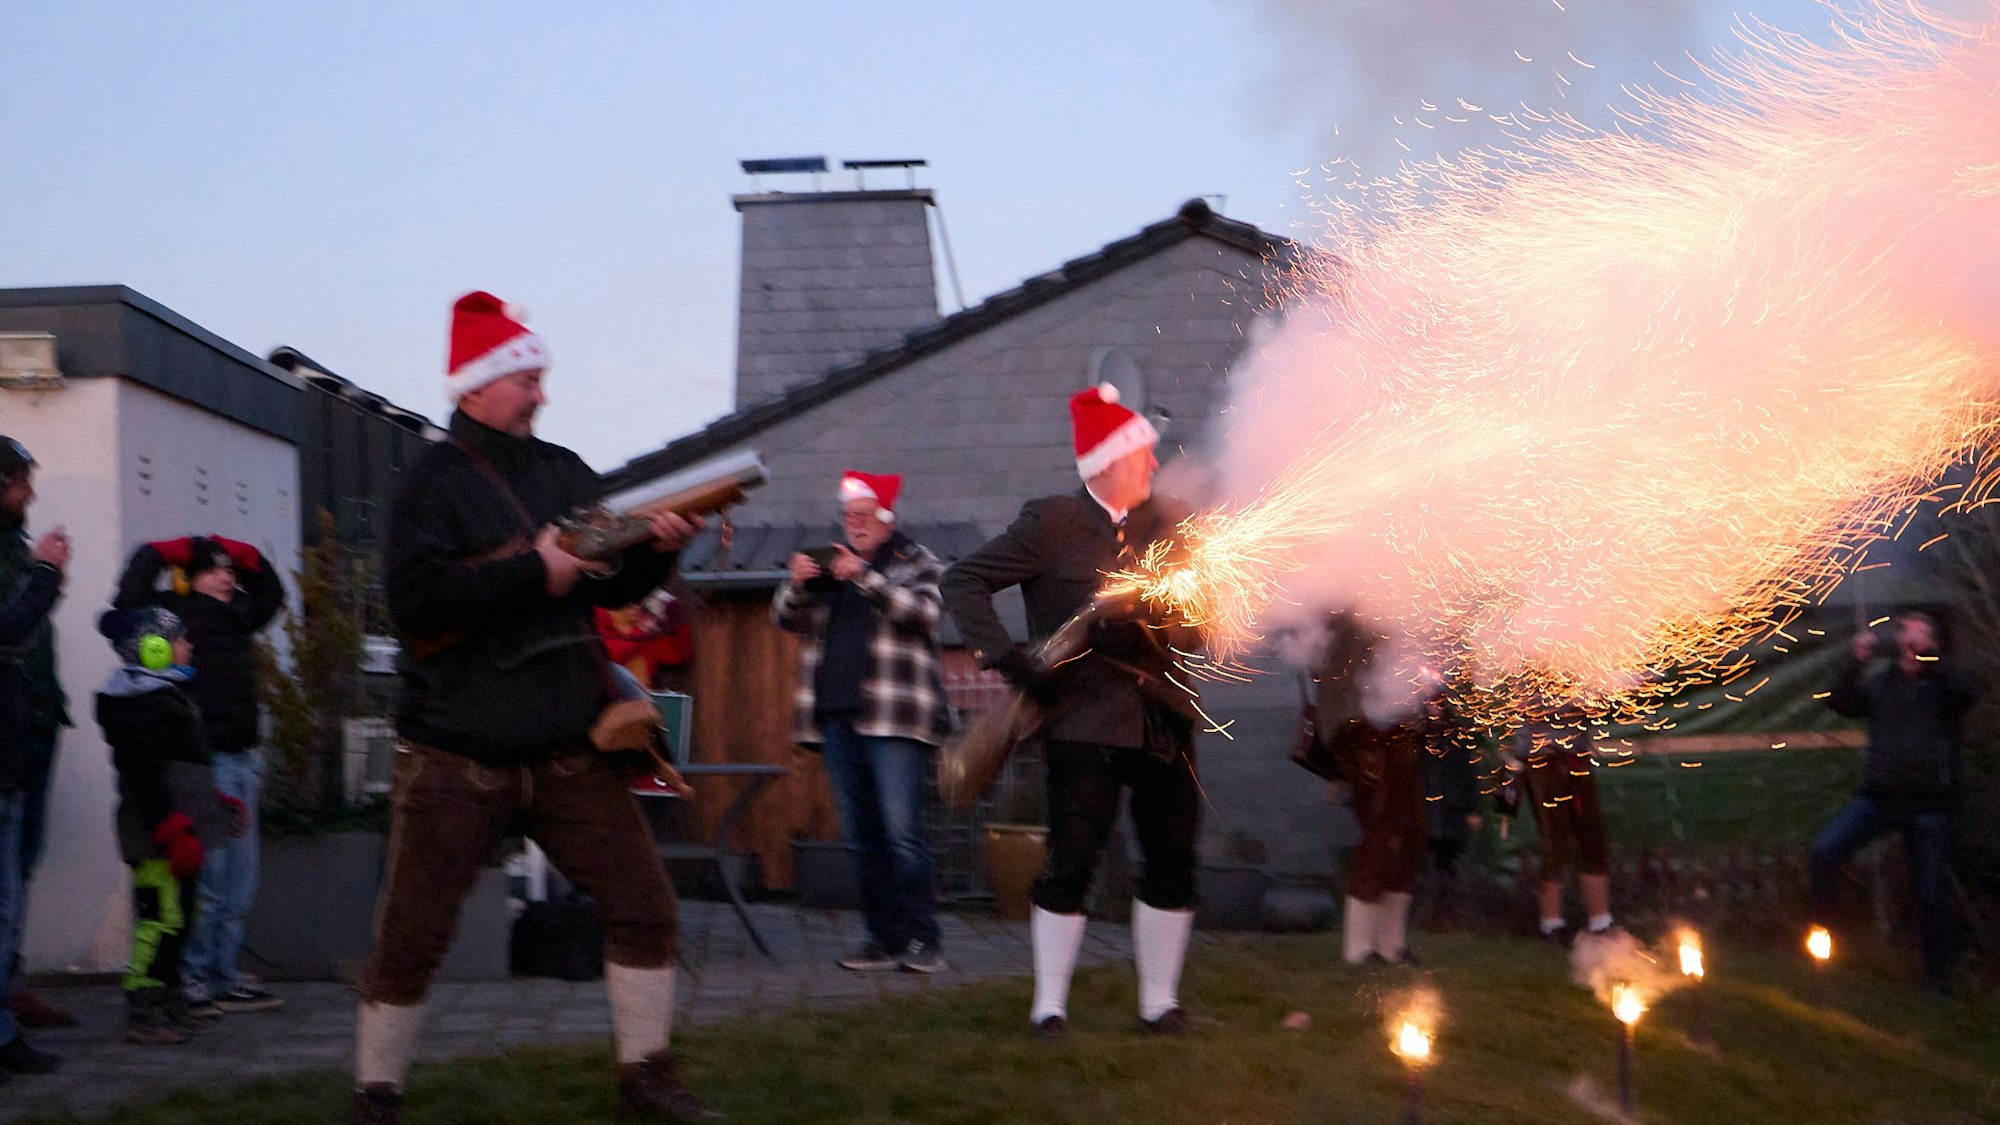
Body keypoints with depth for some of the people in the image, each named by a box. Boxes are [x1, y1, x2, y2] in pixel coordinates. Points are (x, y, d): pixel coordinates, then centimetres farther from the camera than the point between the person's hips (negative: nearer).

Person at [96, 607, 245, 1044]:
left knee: (177, 916, 15)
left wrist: (221, 802, 29)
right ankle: (143, 1014, -7)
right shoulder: (144, 705, -14)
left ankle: (170, 1005, 23)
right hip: (157, 837, -11)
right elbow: (147, 777, -21)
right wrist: (174, 831, -24)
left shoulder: (166, 696, 20)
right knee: (160, 918, -10)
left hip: (175, 836, 11)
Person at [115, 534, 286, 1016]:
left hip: (241, 759, 8)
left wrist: (243, 556, 20)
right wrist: (158, 554, -11)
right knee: (204, 880, -6)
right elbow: (130, 598, -23)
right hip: (202, 762, -8)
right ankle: (191, 979, 3)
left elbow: (271, 593, 34)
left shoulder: (235, 616, 16)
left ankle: (222, 978, 19)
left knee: (239, 883, 11)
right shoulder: (171, 612, -5)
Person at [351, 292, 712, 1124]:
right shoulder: (436, 481, -7)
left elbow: (613, 586, 12)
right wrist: (533, 571, -21)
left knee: (644, 906, 3)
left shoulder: (565, 473, 10)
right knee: (411, 940, 2)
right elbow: (414, 600, -21)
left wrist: (657, 549, -9)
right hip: (457, 759, -5)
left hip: (568, 750, 5)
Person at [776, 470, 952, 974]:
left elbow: (925, 612, -12)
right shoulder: (828, 564, 20)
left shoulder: (916, 562, 6)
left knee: (902, 832, -12)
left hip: (892, 717, -5)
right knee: (861, 835, 6)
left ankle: (920, 939, -10)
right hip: (836, 715, 5)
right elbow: (786, 617, 15)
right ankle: (883, 937, 10)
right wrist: (796, 585, -7)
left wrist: (866, 578, -20)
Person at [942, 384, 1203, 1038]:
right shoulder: (1052, 524, -3)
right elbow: (963, 582, -5)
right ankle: (1049, 1003, 8)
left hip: (1163, 719, 5)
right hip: (1085, 720, -4)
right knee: (1071, 864, -5)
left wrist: (1153, 633, -14)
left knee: (1172, 864, 5)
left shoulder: (1167, 522, 10)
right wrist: (1009, 659, -16)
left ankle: (1160, 1001, 18)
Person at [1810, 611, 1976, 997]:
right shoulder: (1879, 681, 8)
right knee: (1823, 853, -17)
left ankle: (1939, 978, 16)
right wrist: (1854, 661, -16)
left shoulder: (1943, 682, 0)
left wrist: (1928, 655, -26)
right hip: (1878, 797, 2)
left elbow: (1969, 692, -21)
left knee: (1931, 894, 3)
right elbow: (1841, 703, -4)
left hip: (1928, 805, -2)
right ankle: (1823, 932, -2)